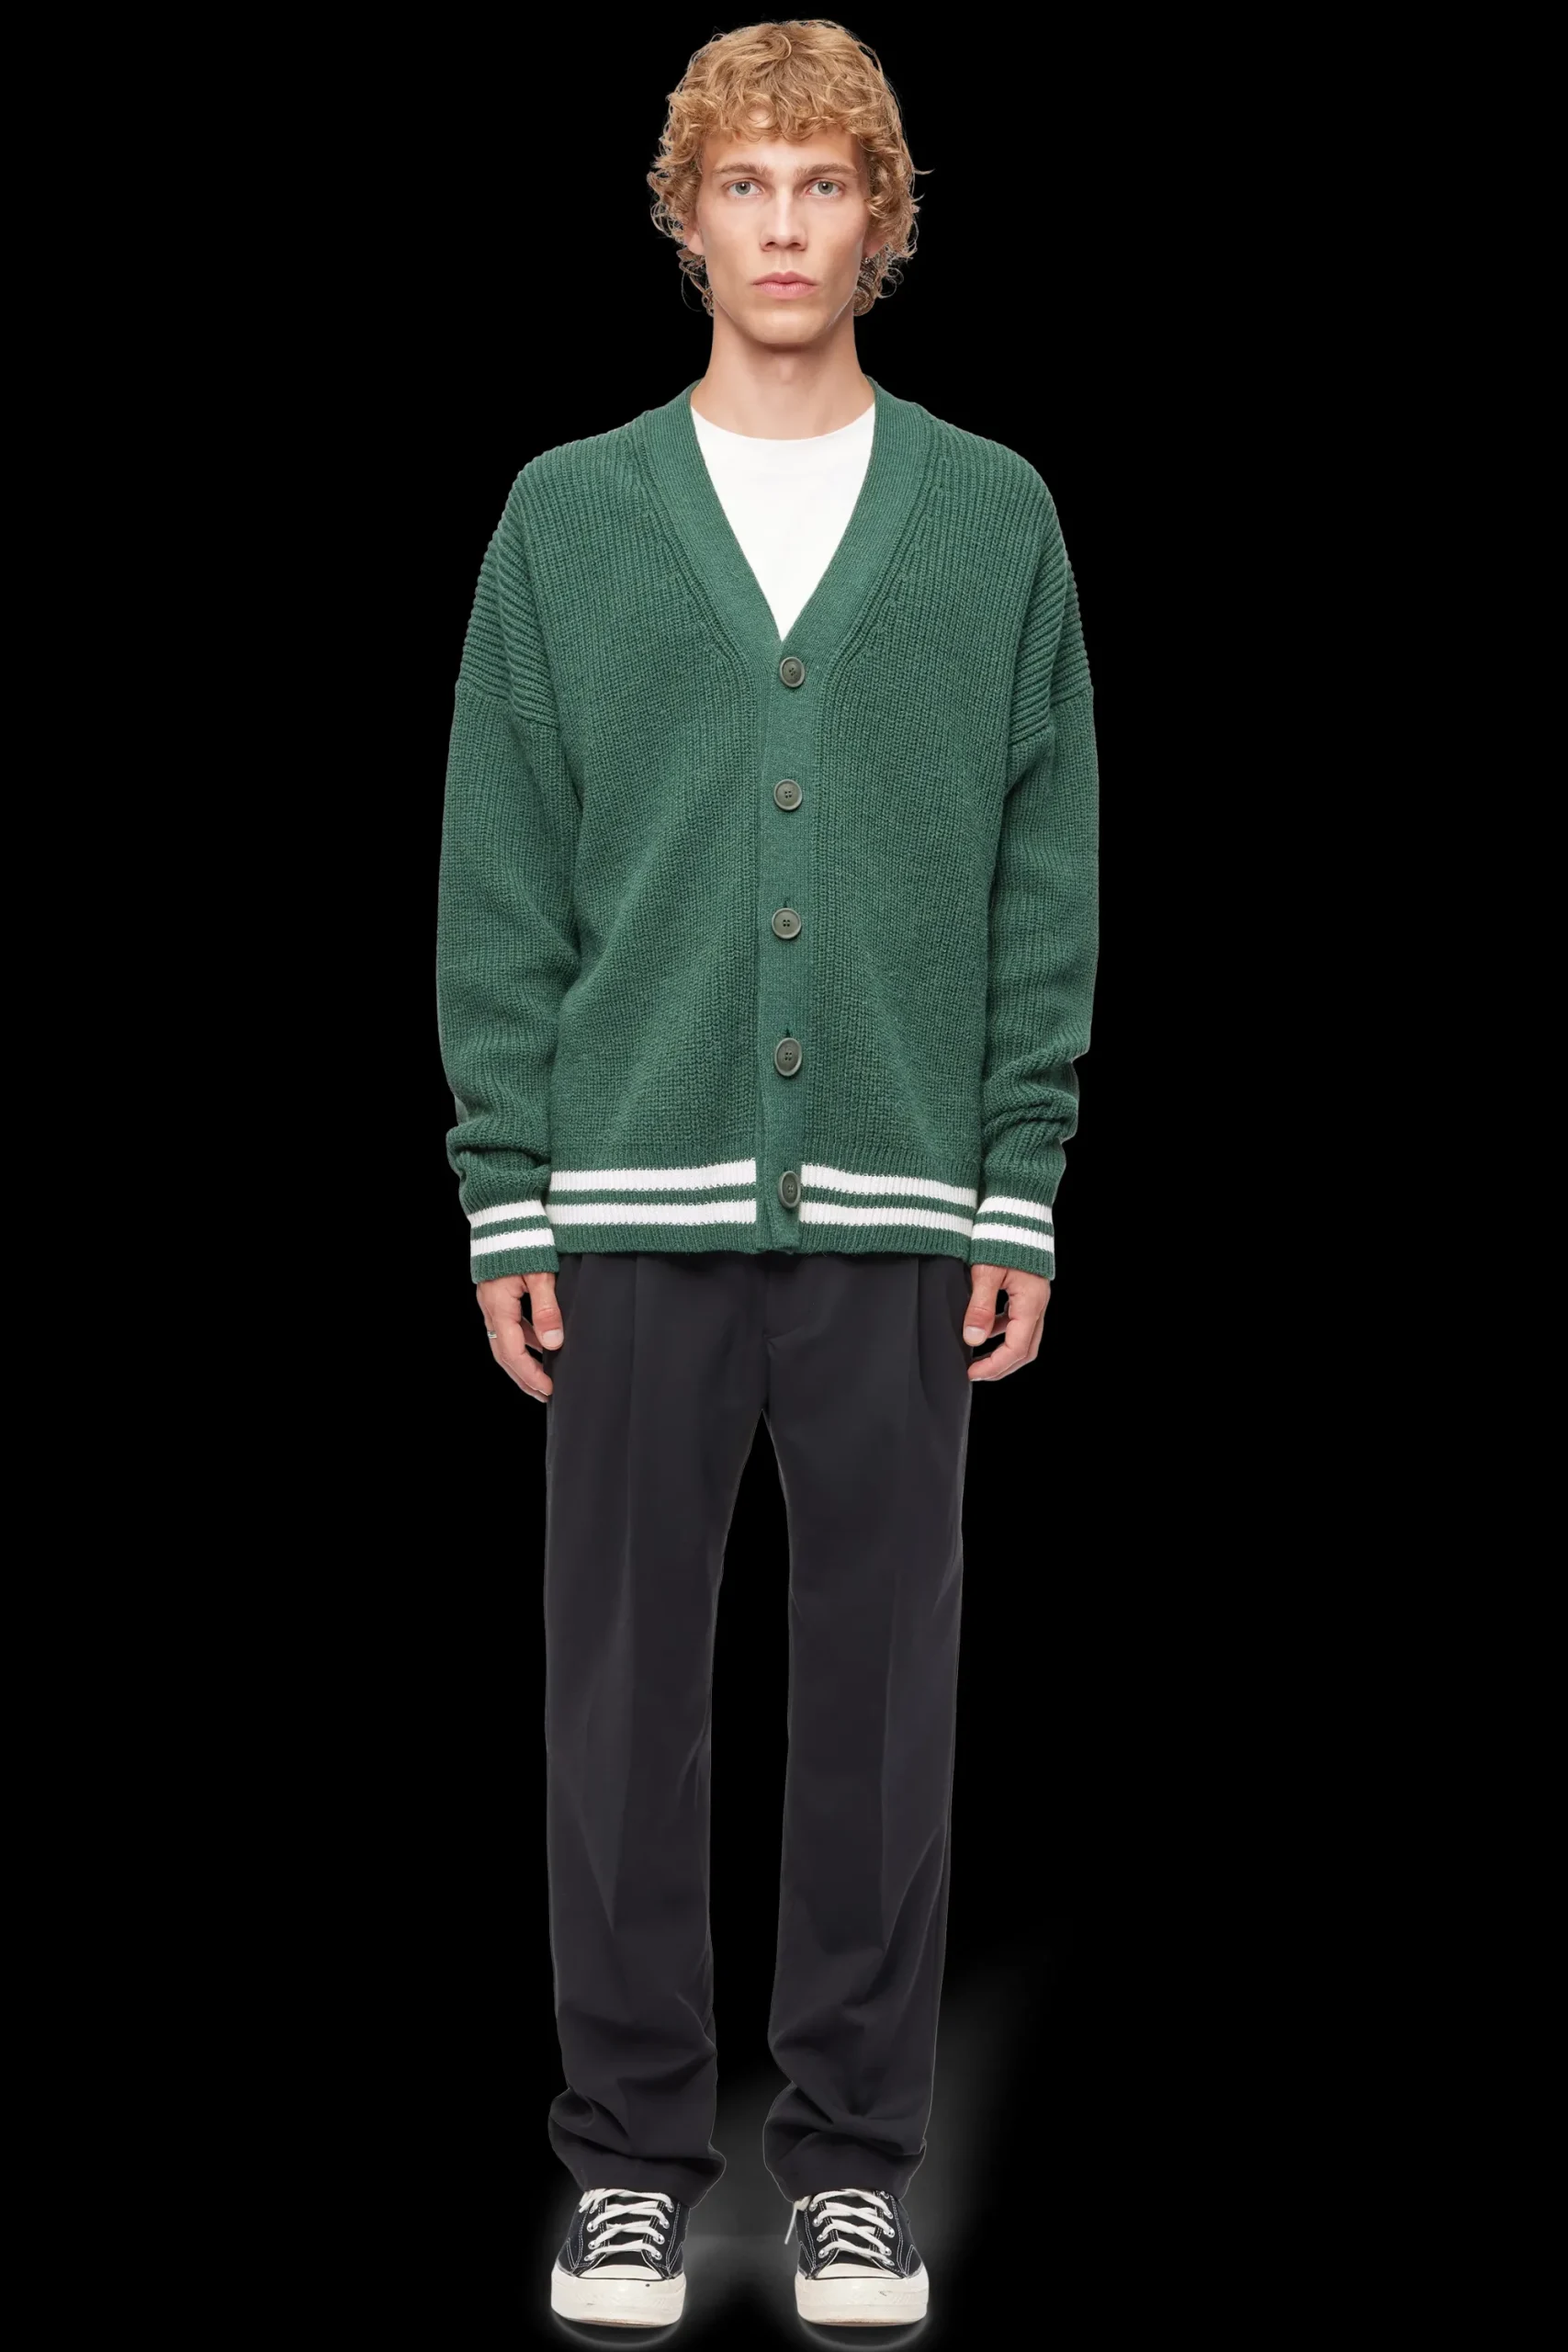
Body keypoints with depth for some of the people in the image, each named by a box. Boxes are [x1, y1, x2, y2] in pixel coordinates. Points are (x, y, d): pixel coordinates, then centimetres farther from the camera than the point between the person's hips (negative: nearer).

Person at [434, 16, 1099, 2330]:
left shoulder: (994, 518, 5)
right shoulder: (569, 517, 5)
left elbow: (1048, 879, 3)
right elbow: (498, 883, 3)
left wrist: (1023, 1197, -3)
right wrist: (506, 1197, -3)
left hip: (903, 1208, 0)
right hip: (637, 1205, 0)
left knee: (882, 1687, 6)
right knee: (626, 1691, 5)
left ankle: (855, 2159, 18)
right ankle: (633, 2154, 17)